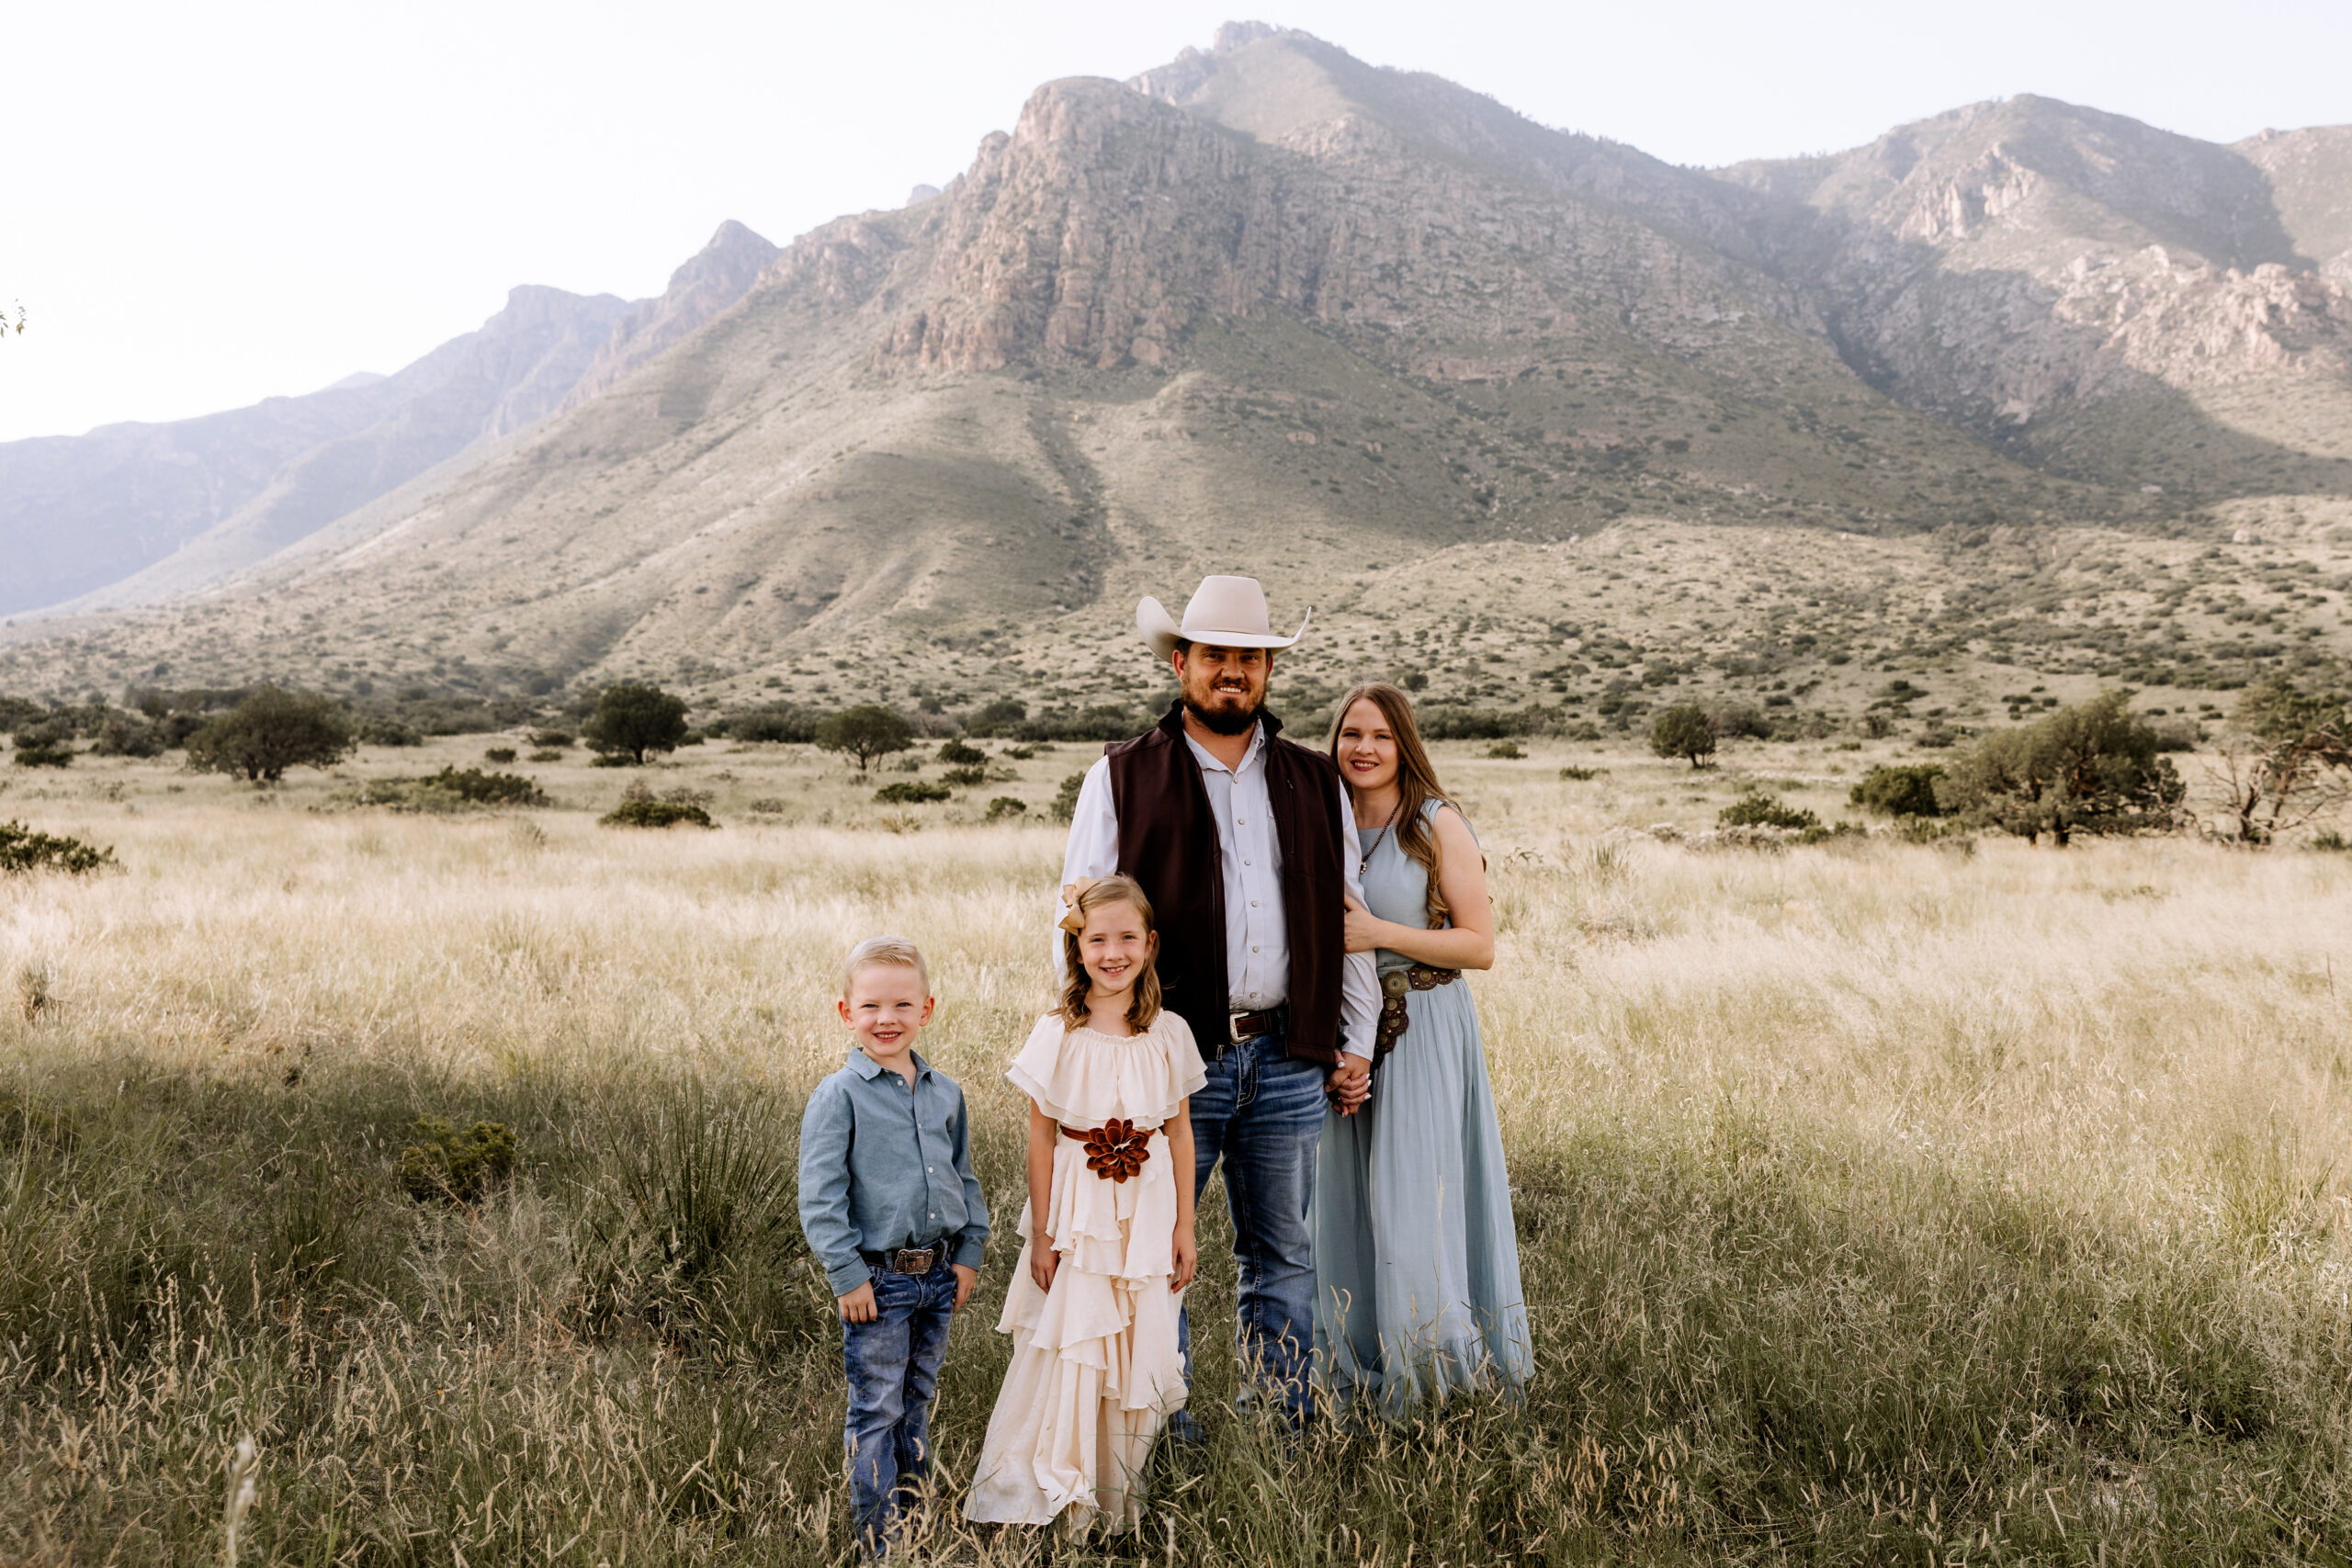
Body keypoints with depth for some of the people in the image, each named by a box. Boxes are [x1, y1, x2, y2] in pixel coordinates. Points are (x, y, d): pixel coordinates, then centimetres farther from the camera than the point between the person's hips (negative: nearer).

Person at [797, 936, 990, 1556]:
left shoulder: (945, 1093, 5)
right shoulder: (838, 1096, -11)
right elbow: (820, 1199, -13)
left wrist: (968, 1254, 9)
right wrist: (849, 1277, -14)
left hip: (938, 1274, 5)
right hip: (876, 1278, -5)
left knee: (919, 1400, 18)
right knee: (876, 1409, 3)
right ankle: (878, 1534, 14)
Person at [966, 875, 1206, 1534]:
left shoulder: (1168, 1033, -2)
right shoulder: (1058, 1035, -8)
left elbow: (1180, 1133, 3)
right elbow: (1041, 1137, -4)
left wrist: (1185, 1227, 4)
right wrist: (1041, 1233, -5)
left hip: (1147, 1213, 2)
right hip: (1078, 1209, -2)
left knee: (1138, 1350, 9)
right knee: (1067, 1350, 1)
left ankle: (1121, 1492, 27)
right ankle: (1056, 1492, 18)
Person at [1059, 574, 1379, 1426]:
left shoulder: (1316, 785, 13)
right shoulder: (1122, 778, 3)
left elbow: (1346, 919, 16)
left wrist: (1355, 1044, 11)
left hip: (1287, 1061, 3)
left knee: (1281, 1259, 12)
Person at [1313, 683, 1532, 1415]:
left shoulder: (1438, 825, -6)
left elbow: (1481, 946, -10)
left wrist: (1379, 932, -17)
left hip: (1422, 1033, -5)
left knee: (1412, 1198, -6)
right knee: (1346, 1201, 8)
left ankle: (1429, 1377, 6)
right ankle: (1358, 1373, 20)